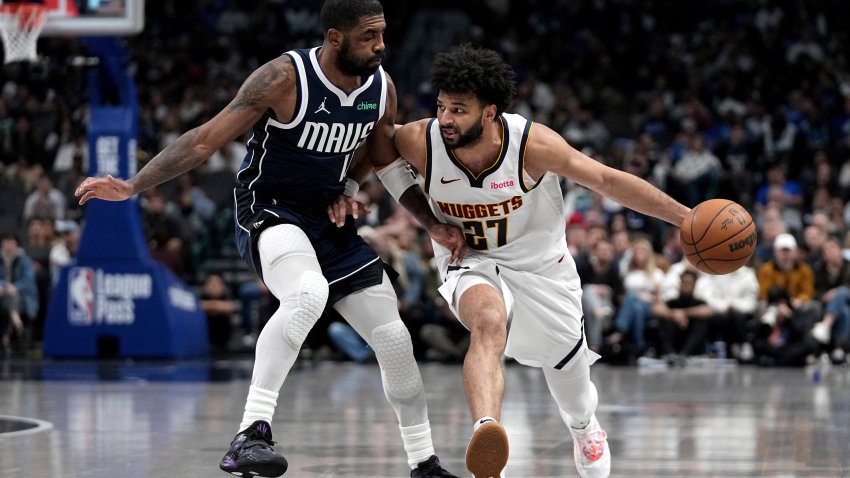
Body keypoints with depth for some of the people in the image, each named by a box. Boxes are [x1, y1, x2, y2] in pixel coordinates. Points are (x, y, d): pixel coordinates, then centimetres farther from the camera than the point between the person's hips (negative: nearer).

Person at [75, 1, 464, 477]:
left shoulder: (381, 88, -3)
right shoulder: (285, 78, -22)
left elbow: (391, 166, 14)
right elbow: (207, 139, -20)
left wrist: (434, 224, 8)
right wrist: (132, 186, -26)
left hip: (330, 219, 7)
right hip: (269, 210, -6)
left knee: (395, 339, 4)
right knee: (308, 294, -38)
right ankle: (252, 434, -40)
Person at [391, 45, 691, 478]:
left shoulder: (534, 145, -29)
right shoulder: (420, 142, -25)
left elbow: (608, 181, -21)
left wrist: (687, 218, -21)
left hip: (540, 265, 1)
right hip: (471, 265, -1)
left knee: (568, 370, 18)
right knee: (488, 321, -36)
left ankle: (585, 427, 53)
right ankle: (486, 433, -55)